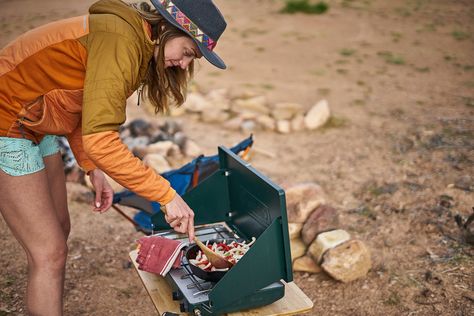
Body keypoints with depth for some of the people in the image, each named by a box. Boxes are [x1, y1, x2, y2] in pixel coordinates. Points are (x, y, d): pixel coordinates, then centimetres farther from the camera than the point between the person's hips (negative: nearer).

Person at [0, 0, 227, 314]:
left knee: (59, 231, 16)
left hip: (35, 128, 10)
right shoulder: (120, 40, -26)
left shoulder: (136, 40, 5)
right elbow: (99, 139, -34)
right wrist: (167, 195, -29)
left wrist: (93, 169, 4)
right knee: (50, 253, -6)